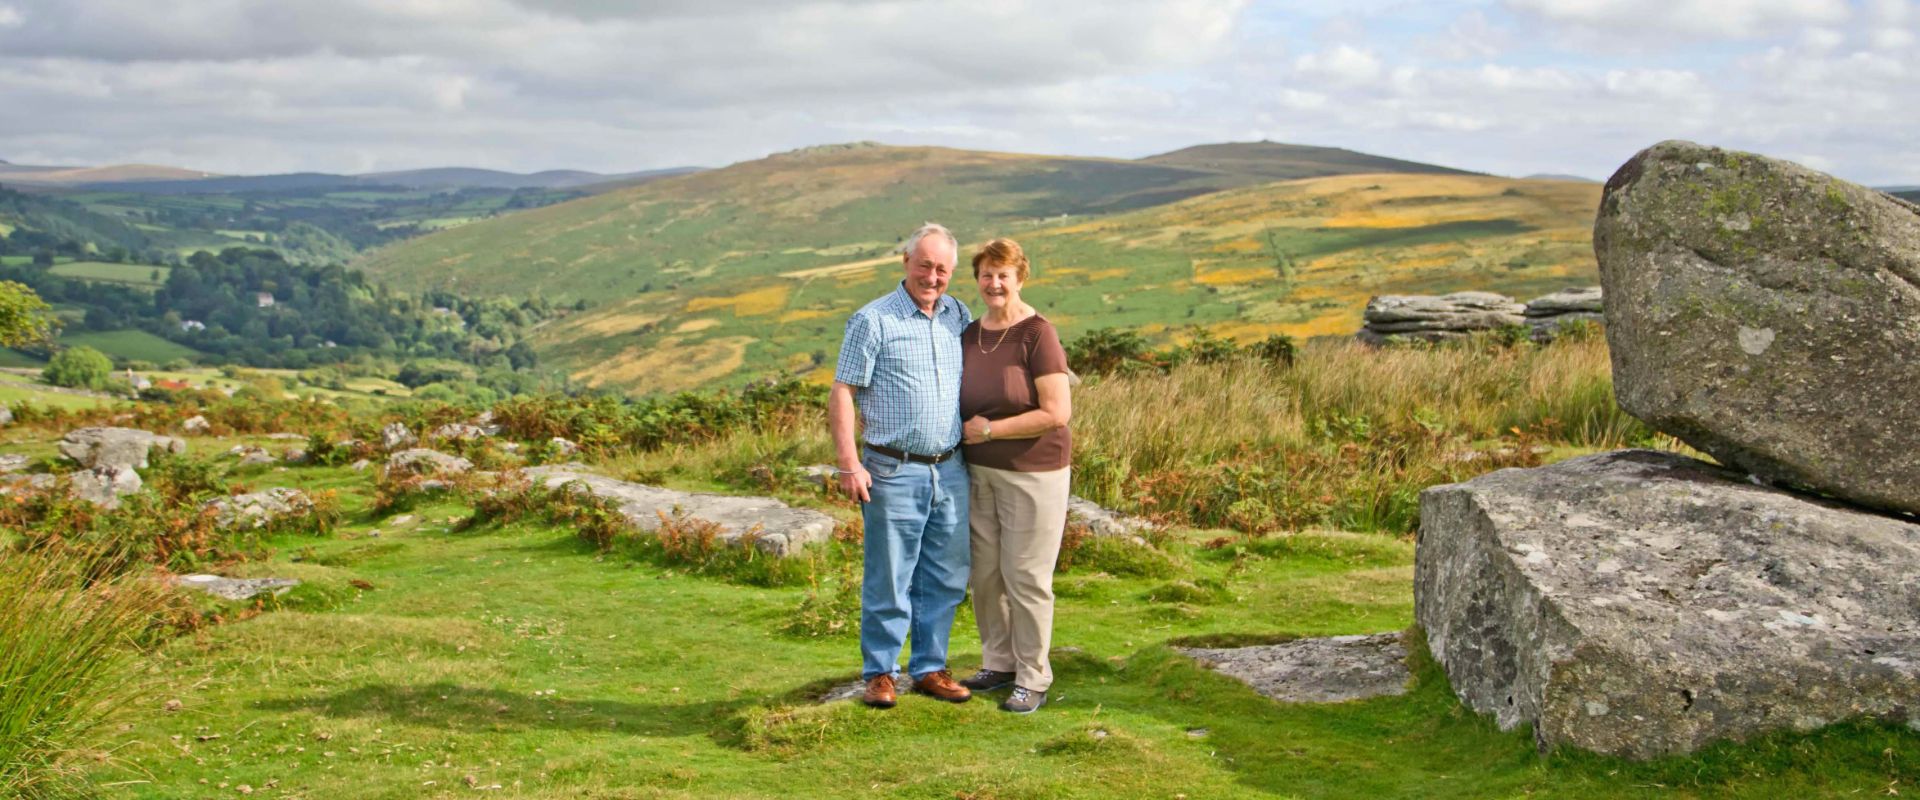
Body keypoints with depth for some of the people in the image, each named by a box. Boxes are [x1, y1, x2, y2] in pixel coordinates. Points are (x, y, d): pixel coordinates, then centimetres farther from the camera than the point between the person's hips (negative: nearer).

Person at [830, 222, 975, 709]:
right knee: (889, 579, 1)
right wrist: (849, 464, -14)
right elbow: (841, 394, -7)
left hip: (951, 470, 5)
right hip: (894, 472, -5)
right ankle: (880, 673, 15)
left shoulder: (960, 317, 10)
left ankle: (930, 668, 24)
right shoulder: (873, 320, -5)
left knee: (945, 579, 11)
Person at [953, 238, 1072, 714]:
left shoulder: (1037, 334, -14)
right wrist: (965, 430, 4)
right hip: (980, 472, 7)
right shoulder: (969, 336, 7)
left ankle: (1033, 679, 13)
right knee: (985, 572, 12)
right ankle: (999, 662, 28)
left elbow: (1057, 413, -19)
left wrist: (989, 430, -16)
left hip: (1032, 473, -6)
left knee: (1025, 577, 0)